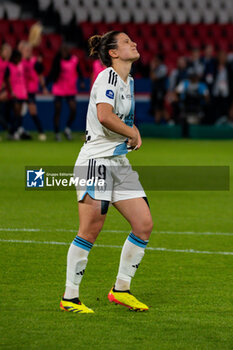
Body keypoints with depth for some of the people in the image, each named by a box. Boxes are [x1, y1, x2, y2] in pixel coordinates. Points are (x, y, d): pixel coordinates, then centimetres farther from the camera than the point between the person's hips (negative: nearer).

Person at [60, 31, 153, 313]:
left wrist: (134, 132, 10)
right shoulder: (108, 77, -12)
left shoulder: (128, 81, 16)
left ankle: (121, 290, 13)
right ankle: (69, 298, 1)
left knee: (144, 224, 1)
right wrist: (131, 133, -15)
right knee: (90, 231, -9)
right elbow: (104, 116, -30)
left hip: (120, 163, 9)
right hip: (96, 161, -9)